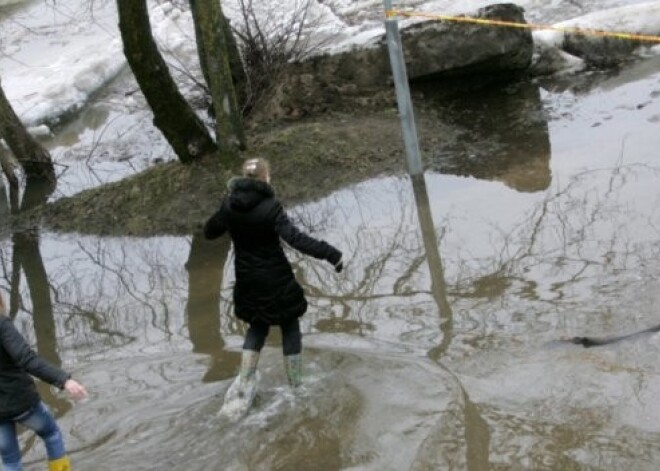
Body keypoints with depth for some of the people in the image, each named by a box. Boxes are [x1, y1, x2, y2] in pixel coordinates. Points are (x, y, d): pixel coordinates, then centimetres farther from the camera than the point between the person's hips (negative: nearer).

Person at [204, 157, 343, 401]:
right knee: (290, 326, 13)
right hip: (276, 280, -5)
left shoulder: (229, 205, -6)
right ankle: (296, 381, 17)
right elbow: (295, 238, -30)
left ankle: (245, 379, 12)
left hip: (247, 280, 5)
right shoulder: (270, 206, -21)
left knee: (257, 326, 23)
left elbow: (209, 232, 10)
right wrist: (329, 253, -30)